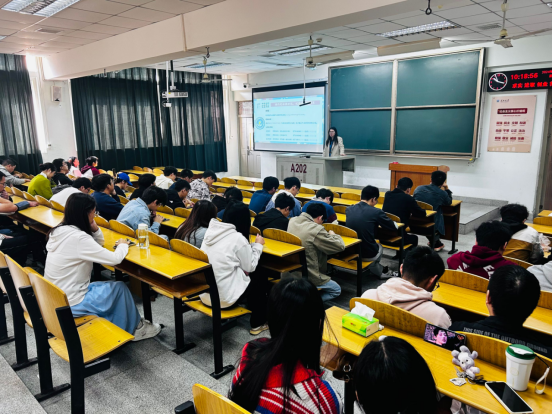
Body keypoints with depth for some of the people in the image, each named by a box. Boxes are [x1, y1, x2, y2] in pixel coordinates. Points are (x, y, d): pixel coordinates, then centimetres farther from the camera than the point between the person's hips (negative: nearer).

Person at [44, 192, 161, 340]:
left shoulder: (60, 230, 2)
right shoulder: (77, 237, -26)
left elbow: (98, 243, 14)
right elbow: (115, 259, -23)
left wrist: (94, 228, -5)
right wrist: (123, 245, -3)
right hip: (69, 304, -9)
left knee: (110, 286, 21)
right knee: (120, 288, 5)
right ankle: (134, 329, 23)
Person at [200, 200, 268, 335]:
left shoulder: (211, 230, 3)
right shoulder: (238, 238, -18)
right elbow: (250, 267, -5)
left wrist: (251, 246, 19)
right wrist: (257, 245, 7)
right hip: (223, 295, -7)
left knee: (252, 275, 23)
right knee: (261, 276, 16)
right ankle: (258, 323, 26)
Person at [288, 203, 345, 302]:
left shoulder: (292, 221, -2)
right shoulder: (316, 230, -24)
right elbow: (340, 246, -15)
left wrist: (327, 235, 11)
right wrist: (333, 235, 5)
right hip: (308, 277, -8)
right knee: (336, 290, 15)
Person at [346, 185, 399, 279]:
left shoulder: (349, 209, -2)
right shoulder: (376, 212, -17)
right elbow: (394, 226, -3)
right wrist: (381, 221, 17)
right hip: (367, 255, -4)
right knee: (379, 247, 33)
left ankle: (380, 270, 44)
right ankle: (380, 272, 48)